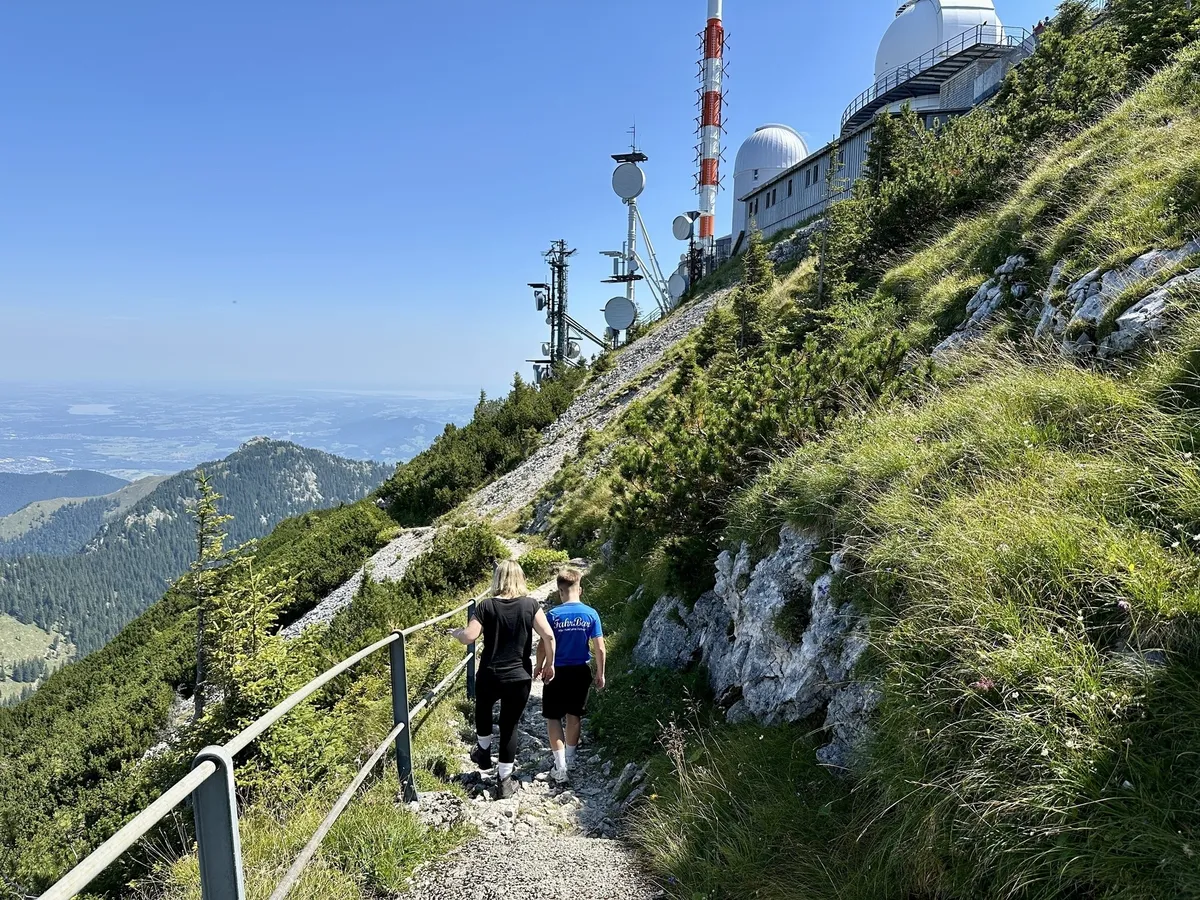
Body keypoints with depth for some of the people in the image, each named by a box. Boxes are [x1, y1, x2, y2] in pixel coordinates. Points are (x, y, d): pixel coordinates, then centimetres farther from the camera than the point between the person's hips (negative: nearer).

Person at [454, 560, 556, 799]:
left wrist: (457, 633, 8)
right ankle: (505, 781, 19)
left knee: (483, 709, 31)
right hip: (520, 678, 0)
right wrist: (550, 664, 1)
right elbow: (548, 636, -12)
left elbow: (469, 637, -15)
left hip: (489, 676, 0)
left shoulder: (486, 606, -8)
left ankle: (484, 752, 43)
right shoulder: (530, 605, -6)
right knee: (510, 726, 13)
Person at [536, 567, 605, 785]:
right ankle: (569, 759, 37)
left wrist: (539, 667, 9)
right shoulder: (591, 614, -8)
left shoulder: (553, 615, -14)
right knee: (574, 716, 20)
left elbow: (544, 646, -10)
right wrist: (600, 675, 6)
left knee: (553, 718, 9)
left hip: (557, 673, -3)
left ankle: (561, 769, 4)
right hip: (581, 672, 3)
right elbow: (600, 648, -6)